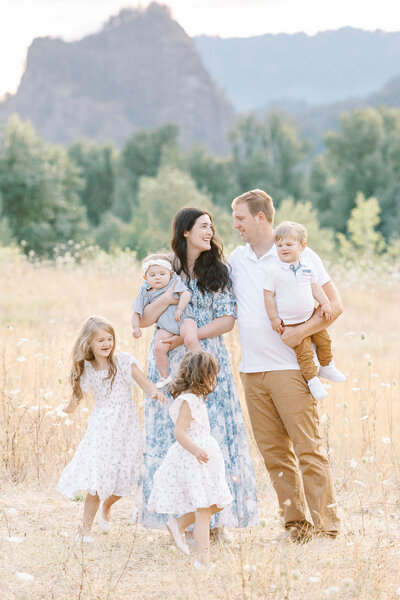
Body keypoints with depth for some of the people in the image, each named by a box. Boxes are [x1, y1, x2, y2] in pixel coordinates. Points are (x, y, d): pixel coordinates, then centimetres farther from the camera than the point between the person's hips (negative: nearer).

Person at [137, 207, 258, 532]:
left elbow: (227, 320, -3)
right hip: (171, 364, 0)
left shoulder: (218, 271, 6)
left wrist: (188, 337, -12)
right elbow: (144, 320, 1)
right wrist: (166, 298, -17)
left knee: (214, 433, -4)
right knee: (173, 435, -2)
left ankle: (217, 518, 1)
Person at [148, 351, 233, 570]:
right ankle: (203, 560, -12)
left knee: (215, 504, 11)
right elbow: (179, 432, -23)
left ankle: (179, 524, 23)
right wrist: (195, 449, -38)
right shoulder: (188, 400, -15)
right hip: (191, 462, -10)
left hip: (202, 462, 10)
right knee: (203, 510, -12)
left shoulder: (195, 399, 16)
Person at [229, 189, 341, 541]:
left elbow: (334, 305, -4)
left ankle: (326, 524, -4)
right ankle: (296, 522, 13)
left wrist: (303, 330, -18)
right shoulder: (237, 259, 14)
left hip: (290, 367, -6)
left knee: (308, 448, -7)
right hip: (251, 369, 6)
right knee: (274, 451, 6)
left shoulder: (299, 256, -3)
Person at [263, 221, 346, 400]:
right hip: (290, 323, -5)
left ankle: (327, 367, 38)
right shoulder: (273, 270, -10)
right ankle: (312, 380, 3)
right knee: (304, 351, -10)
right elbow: (268, 295, -7)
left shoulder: (307, 267, 3)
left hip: (311, 318, 5)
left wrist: (326, 304, 2)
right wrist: (274, 318, -9)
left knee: (324, 340, 16)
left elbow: (315, 287, 13)